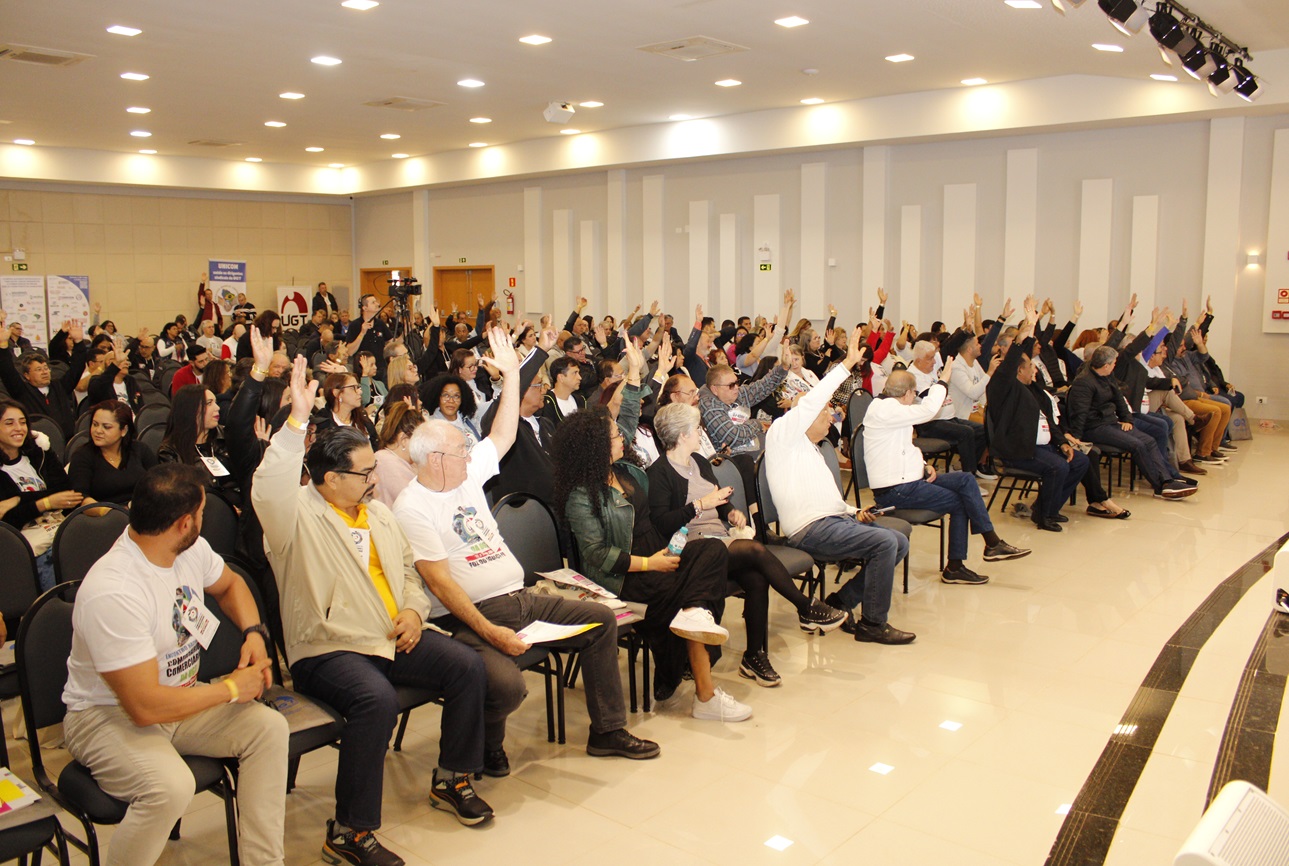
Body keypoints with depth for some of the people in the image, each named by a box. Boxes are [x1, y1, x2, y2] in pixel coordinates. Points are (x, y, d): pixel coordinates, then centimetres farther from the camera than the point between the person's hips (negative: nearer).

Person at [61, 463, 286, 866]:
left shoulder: (191, 549, -7)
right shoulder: (112, 593, -32)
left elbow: (229, 584, 17)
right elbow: (146, 706, -31)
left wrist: (254, 633, -2)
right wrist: (232, 689, -19)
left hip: (180, 697, 8)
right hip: (107, 715, -7)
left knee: (269, 727, -14)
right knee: (171, 787, -34)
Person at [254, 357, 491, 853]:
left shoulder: (378, 513, 18)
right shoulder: (298, 517, -5)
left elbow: (407, 569, 24)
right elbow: (269, 489, -28)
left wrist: (413, 610, 3)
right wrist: (297, 421, -36)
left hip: (395, 637, 7)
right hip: (328, 650, -7)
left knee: (467, 666, -10)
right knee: (377, 700, -34)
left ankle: (453, 777, 11)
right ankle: (350, 831, -18)